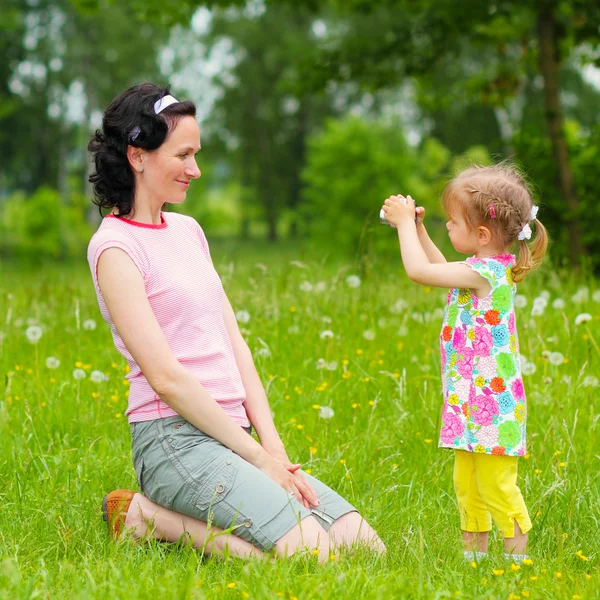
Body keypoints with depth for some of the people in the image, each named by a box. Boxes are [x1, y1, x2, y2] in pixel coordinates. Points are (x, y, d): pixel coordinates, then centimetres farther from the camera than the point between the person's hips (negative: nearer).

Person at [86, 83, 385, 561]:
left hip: (228, 433, 8)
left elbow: (234, 345, 14)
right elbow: (165, 376, -14)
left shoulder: (188, 230, 17)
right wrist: (257, 457, -11)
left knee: (367, 548, -3)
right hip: (175, 437, -8)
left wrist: (274, 446, 2)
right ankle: (149, 514, -4)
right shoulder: (115, 248, -8)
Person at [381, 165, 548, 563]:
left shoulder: (484, 273, -21)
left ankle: (518, 555, 3)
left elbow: (419, 270, -20)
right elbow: (441, 268, 28)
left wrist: (405, 223, -8)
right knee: (467, 484, 15)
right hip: (471, 399, 10)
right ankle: (475, 552, 23)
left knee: (495, 484, -4)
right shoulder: (492, 267, 9)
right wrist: (417, 228, 21)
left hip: (491, 402, -10)